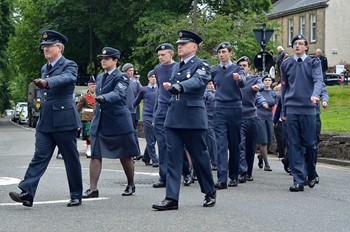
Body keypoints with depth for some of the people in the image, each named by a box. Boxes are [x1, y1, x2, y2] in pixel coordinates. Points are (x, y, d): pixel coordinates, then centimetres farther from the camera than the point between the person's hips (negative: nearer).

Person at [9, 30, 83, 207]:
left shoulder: (69, 66, -5)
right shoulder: (44, 68, 18)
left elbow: (66, 78, -28)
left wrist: (46, 82, -45)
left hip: (64, 121, -6)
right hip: (45, 122, 6)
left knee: (71, 159, 2)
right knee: (39, 157, -4)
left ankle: (76, 196, 13)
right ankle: (27, 193, -13)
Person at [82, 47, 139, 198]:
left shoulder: (121, 77, -8)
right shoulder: (100, 77, 15)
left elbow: (118, 93, -26)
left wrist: (104, 98, -44)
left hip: (118, 122, -6)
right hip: (99, 122, 6)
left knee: (125, 156, 5)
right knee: (95, 155, -3)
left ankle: (131, 185, 22)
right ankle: (93, 189, -3)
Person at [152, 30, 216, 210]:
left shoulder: (202, 65, -5)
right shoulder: (177, 67, 17)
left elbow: (198, 81, -26)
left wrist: (179, 86, -41)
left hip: (193, 118, -6)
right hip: (173, 117, 6)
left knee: (199, 156, 4)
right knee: (173, 157, -1)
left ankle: (210, 192, 22)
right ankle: (171, 198, -2)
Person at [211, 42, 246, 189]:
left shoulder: (237, 69, 2)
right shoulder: (214, 71, 10)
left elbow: (243, 83, -19)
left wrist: (238, 79, -40)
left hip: (234, 109, -1)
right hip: (219, 110, 1)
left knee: (234, 144, 7)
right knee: (221, 144, -9)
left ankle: (234, 177, 17)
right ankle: (222, 179, -16)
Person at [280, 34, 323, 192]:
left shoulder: (314, 63, 6)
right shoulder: (287, 64, 11)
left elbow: (318, 80, -9)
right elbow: (284, 87, 15)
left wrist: (315, 95, -31)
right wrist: (284, 111, 12)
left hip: (308, 109, -1)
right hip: (292, 110, 1)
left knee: (310, 144, 2)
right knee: (294, 145, -2)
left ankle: (311, 175, 23)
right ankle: (298, 180, -1)